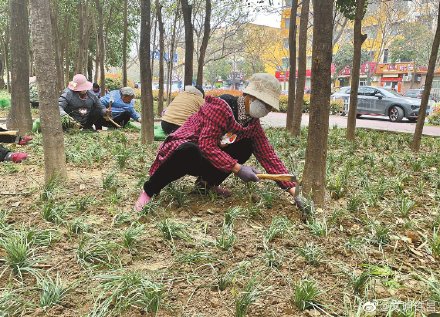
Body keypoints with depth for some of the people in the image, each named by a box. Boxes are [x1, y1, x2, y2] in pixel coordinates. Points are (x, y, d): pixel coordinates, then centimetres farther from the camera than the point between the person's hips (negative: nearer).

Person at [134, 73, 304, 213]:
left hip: (206, 160, 7)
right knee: (189, 151, -42)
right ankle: (149, 190, -16)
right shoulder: (220, 107, -24)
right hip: (183, 148, -6)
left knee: (247, 146, -11)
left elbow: (268, 156, -4)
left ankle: (208, 182, 4)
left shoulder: (253, 123, -2)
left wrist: (293, 190, -12)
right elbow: (207, 145, -30)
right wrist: (238, 169, -32)